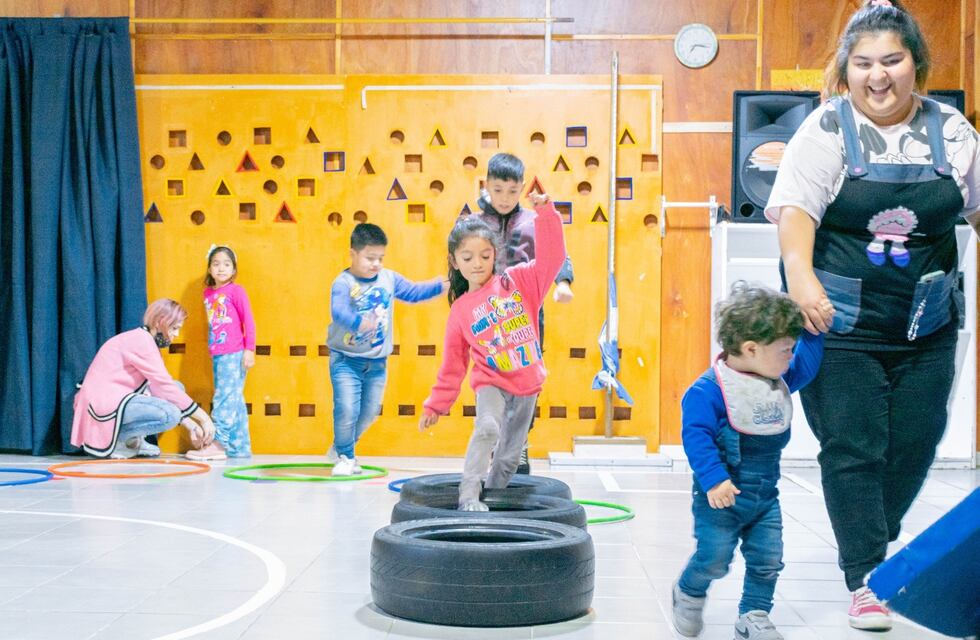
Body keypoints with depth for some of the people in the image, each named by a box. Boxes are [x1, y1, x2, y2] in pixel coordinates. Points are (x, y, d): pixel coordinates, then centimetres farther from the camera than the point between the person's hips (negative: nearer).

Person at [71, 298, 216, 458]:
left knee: (177, 388, 12)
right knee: (170, 414, -24)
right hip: (104, 404, -10)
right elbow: (165, 387, -18)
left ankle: (133, 440, 3)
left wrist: (190, 424, 6)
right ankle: (113, 440, -9)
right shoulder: (141, 340, -16)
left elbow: (159, 387, 13)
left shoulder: (145, 339, 14)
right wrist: (204, 418, -12)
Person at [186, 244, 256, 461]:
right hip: (216, 354, 7)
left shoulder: (236, 291, -5)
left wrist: (249, 350, -12)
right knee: (234, 401, 11)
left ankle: (218, 443, -10)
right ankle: (240, 447, 16)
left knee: (225, 398, -10)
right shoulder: (208, 293, 12)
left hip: (234, 354, -7)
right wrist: (210, 350, 17)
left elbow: (248, 321, -7)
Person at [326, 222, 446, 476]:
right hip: (346, 360, -5)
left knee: (370, 411, 11)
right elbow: (338, 312, -29)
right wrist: (359, 322, -48)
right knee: (347, 409, -12)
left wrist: (442, 285, 4)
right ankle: (345, 456, 10)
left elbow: (414, 292, 14)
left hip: (377, 362, 6)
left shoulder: (389, 279, 4)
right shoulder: (343, 283, -14)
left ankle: (339, 449, 32)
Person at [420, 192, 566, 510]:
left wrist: (545, 213, -22)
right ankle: (468, 498, -24)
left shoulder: (519, 280, -1)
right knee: (487, 428, -29)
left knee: (510, 454, 12)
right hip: (491, 382, -1)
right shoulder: (460, 310, 0)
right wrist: (436, 405, 8)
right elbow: (453, 364, 7)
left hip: (528, 384, 1)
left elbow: (551, 257, -12)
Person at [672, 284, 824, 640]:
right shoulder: (710, 389, -20)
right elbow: (696, 435, -23)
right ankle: (689, 593, 27)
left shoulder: (780, 382, 5)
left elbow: (806, 365, 18)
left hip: (765, 496, 7)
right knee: (714, 558, -3)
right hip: (722, 497, -6)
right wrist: (714, 479, -30)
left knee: (768, 560, 5)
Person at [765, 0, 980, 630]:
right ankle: (866, 579, 6)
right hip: (841, 324, -4)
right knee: (852, 448, -3)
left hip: (925, 326, 4)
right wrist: (802, 277, -29)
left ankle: (875, 541, 34)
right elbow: (795, 211, -14)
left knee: (915, 443, 9)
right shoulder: (826, 129, -4)